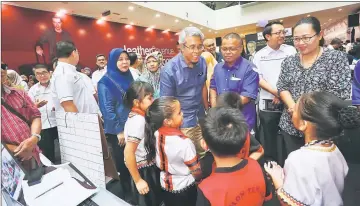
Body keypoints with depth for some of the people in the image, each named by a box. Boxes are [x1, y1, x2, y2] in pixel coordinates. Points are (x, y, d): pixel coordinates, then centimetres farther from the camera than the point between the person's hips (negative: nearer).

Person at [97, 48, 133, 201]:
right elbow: (107, 109, -15)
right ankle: (127, 193, 30)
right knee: (123, 163, 9)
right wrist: (119, 131, -16)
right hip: (117, 131, -5)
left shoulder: (129, 78, 7)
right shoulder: (106, 82, -12)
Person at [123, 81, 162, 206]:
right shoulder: (138, 120, -28)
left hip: (148, 167, 8)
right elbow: (128, 152, -30)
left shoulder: (136, 115, 0)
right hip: (144, 170, -8)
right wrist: (138, 181, -23)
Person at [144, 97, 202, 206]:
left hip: (165, 186, 5)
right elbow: (196, 171, -19)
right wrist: (199, 180, 2)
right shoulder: (184, 143, -33)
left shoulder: (155, 135, -16)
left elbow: (159, 163, -1)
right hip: (185, 189, -5)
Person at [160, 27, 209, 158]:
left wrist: (207, 110, 13)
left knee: (204, 155, 20)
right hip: (182, 123, -5)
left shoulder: (202, 62, -4)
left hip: (201, 118, 5)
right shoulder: (169, 70, -20)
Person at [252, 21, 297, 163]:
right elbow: (257, 78, -3)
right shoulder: (259, 55, 3)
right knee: (268, 139, 11)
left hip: (287, 102, 0)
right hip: (267, 104, 0)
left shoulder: (291, 50, 3)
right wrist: (275, 92, -14)